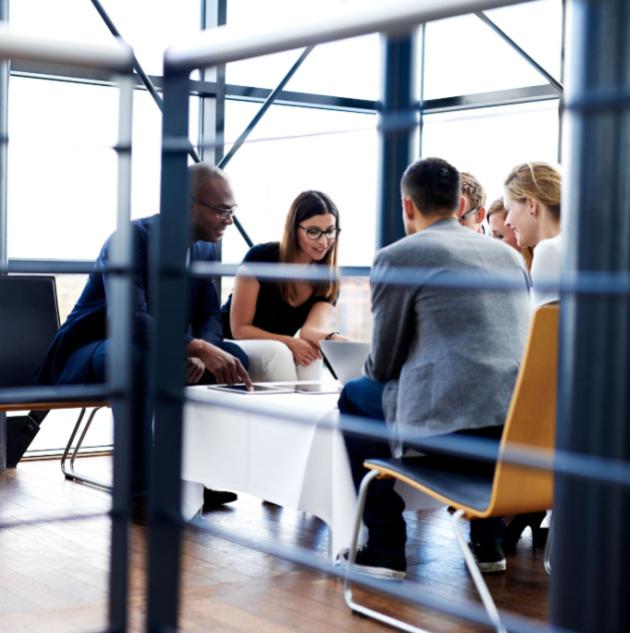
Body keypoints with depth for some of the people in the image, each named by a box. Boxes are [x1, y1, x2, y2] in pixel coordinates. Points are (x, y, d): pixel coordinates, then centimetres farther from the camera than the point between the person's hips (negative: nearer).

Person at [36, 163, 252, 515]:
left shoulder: (206, 250, 1)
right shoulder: (132, 237, -24)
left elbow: (210, 316, 2)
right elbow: (129, 320, -36)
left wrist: (198, 355, -22)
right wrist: (199, 348, -45)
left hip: (144, 353, 7)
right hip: (86, 355, -7)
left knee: (234, 356, -7)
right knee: (135, 356, -40)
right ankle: (136, 489, -31)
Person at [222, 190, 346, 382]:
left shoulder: (329, 281, -5)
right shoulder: (261, 257, -17)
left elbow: (311, 329, -23)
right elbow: (240, 329, -14)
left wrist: (333, 337, -46)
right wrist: (291, 343, -27)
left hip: (280, 352, 3)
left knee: (312, 354, -28)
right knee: (277, 351, -33)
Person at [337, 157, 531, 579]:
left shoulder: (397, 257, 1)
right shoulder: (509, 254, 18)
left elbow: (383, 365, 5)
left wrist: (375, 371, 30)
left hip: (450, 424, -6)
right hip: (524, 428, 6)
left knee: (356, 396, 20)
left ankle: (386, 547, 18)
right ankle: (487, 541, 38)